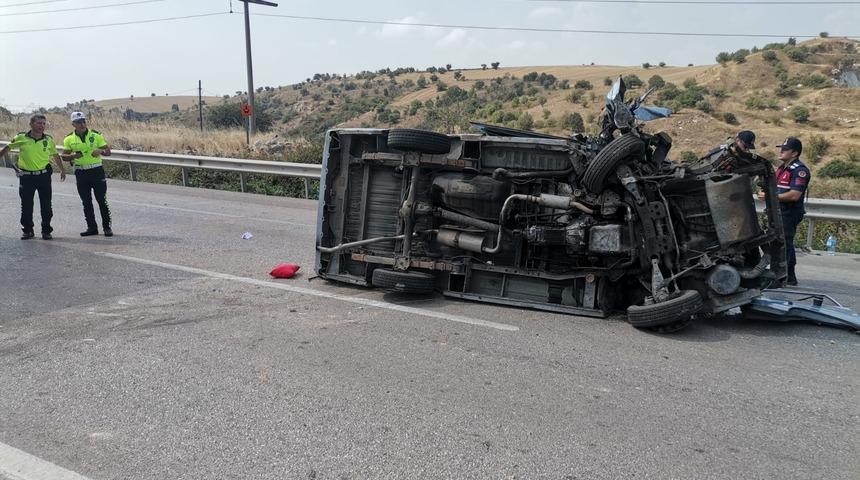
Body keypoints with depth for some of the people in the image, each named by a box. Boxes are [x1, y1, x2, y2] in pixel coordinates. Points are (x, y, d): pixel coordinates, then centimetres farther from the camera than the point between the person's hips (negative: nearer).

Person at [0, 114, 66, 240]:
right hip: (26, 176, 0)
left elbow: (55, 156, 15)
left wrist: (62, 170, 18)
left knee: (46, 206, 3)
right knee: (26, 205, 6)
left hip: (44, 176, 1)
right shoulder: (21, 138, -4)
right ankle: (27, 230, 18)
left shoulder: (48, 139, 1)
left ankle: (46, 231, 14)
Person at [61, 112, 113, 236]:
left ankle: (107, 227, 5)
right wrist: (73, 156, -14)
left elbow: (108, 151, 2)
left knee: (102, 200, -3)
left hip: (97, 171, -2)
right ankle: (92, 227, 15)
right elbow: (64, 156, 7)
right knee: (86, 202, 7)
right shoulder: (69, 139, 5)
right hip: (81, 173, 2)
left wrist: (100, 151, -20)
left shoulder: (96, 135, 1)